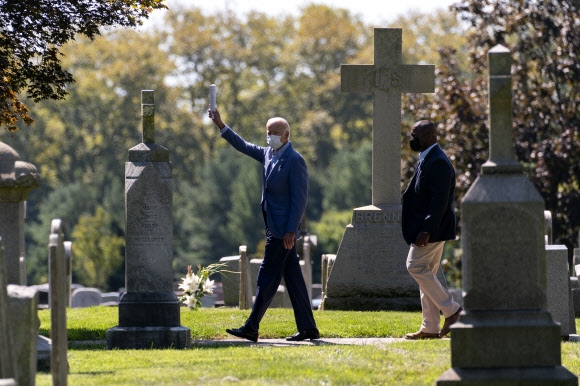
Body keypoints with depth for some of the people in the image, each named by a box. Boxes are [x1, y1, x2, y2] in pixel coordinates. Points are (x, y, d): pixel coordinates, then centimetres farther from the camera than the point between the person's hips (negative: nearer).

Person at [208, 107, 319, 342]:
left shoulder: (295, 161, -14)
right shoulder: (268, 154, 12)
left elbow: (299, 199, -17)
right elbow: (244, 147, 24)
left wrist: (290, 231, -20)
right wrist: (221, 126, 17)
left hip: (283, 230, -9)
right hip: (275, 227, 9)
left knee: (267, 279, -7)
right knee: (293, 279, 9)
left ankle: (251, 328, -5)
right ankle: (307, 328, 10)